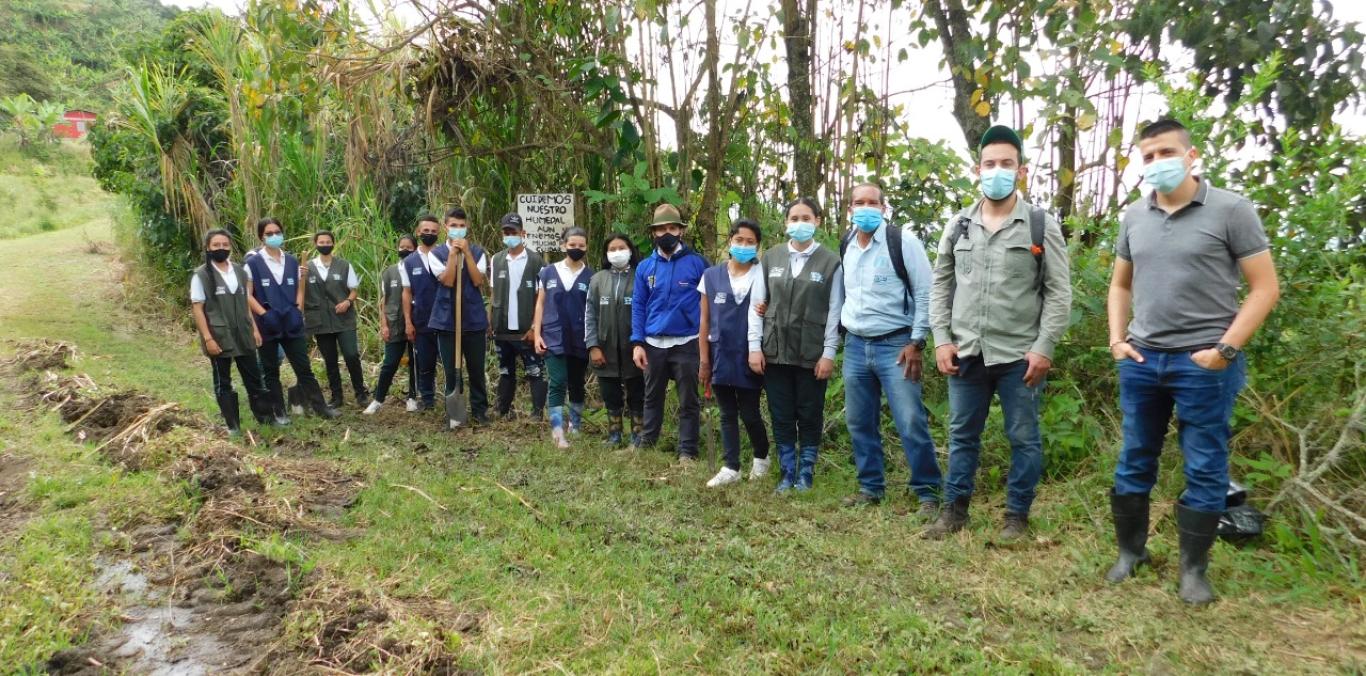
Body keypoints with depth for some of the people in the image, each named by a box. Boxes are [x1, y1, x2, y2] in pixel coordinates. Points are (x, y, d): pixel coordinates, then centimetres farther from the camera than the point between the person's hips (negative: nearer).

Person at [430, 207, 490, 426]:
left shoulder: (477, 252, 4)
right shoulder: (437, 253, 1)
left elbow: (478, 280, -10)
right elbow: (447, 280, -12)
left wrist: (466, 252, -12)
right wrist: (453, 253, -13)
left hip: (474, 319, 1)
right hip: (447, 319, 0)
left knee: (476, 368, 7)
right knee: (451, 370, 5)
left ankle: (479, 409, 19)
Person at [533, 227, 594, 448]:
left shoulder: (591, 277, 2)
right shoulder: (548, 272, 4)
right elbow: (540, 304, 7)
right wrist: (537, 334, 0)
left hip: (579, 341, 1)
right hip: (553, 338, -1)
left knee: (576, 385, 12)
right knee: (557, 384, -9)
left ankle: (575, 427, 28)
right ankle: (558, 433, -10)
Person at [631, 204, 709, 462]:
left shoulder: (696, 262, -5)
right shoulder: (645, 267, 5)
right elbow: (638, 305, 7)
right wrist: (637, 343, -1)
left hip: (686, 343, -3)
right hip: (653, 344, 3)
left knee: (688, 401, 5)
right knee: (652, 397, 16)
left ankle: (687, 451, 14)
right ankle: (646, 443, 29)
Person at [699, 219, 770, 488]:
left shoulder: (763, 277, -1)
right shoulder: (711, 275, 4)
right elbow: (704, 321, 6)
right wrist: (703, 360, 4)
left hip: (749, 358, -2)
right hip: (721, 357, 2)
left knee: (749, 414, 2)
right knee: (727, 415, 9)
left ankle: (761, 456, 27)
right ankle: (731, 468, 17)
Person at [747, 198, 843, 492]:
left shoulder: (831, 262, 0)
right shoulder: (771, 258, 8)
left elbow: (834, 311, -2)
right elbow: (756, 304, 6)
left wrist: (829, 353, -7)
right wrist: (754, 346, 0)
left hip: (812, 354, -2)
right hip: (775, 352, 2)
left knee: (810, 417, 5)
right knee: (781, 417, 7)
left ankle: (806, 473, 18)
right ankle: (787, 472, 19)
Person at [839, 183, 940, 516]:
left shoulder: (903, 242, -8)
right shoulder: (846, 248, 10)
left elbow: (926, 293, -9)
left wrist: (916, 343, -12)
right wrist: (845, 330, 13)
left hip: (895, 344, -6)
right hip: (855, 346, 6)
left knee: (911, 423, -8)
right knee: (859, 423, 10)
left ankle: (928, 494, 5)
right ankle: (870, 488, 23)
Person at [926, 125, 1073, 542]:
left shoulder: (1042, 226, -2)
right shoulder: (958, 226, 8)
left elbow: (1058, 292, -4)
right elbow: (941, 285, 11)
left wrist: (1044, 347, -11)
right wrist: (942, 339, 2)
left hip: (1019, 355, -3)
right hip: (966, 353, 3)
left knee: (1024, 438, 6)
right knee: (962, 435, 12)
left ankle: (1017, 515, 21)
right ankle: (954, 509, 24)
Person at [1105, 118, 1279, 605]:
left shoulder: (1231, 210, -5)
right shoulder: (1134, 218, 9)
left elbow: (1265, 287, -5)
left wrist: (1226, 349, -13)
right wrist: (1117, 339, 4)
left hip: (1204, 363, -4)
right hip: (1141, 360, 4)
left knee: (1204, 469, 5)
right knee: (1134, 462, 12)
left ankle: (1194, 569, 18)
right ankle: (1131, 551, 27)